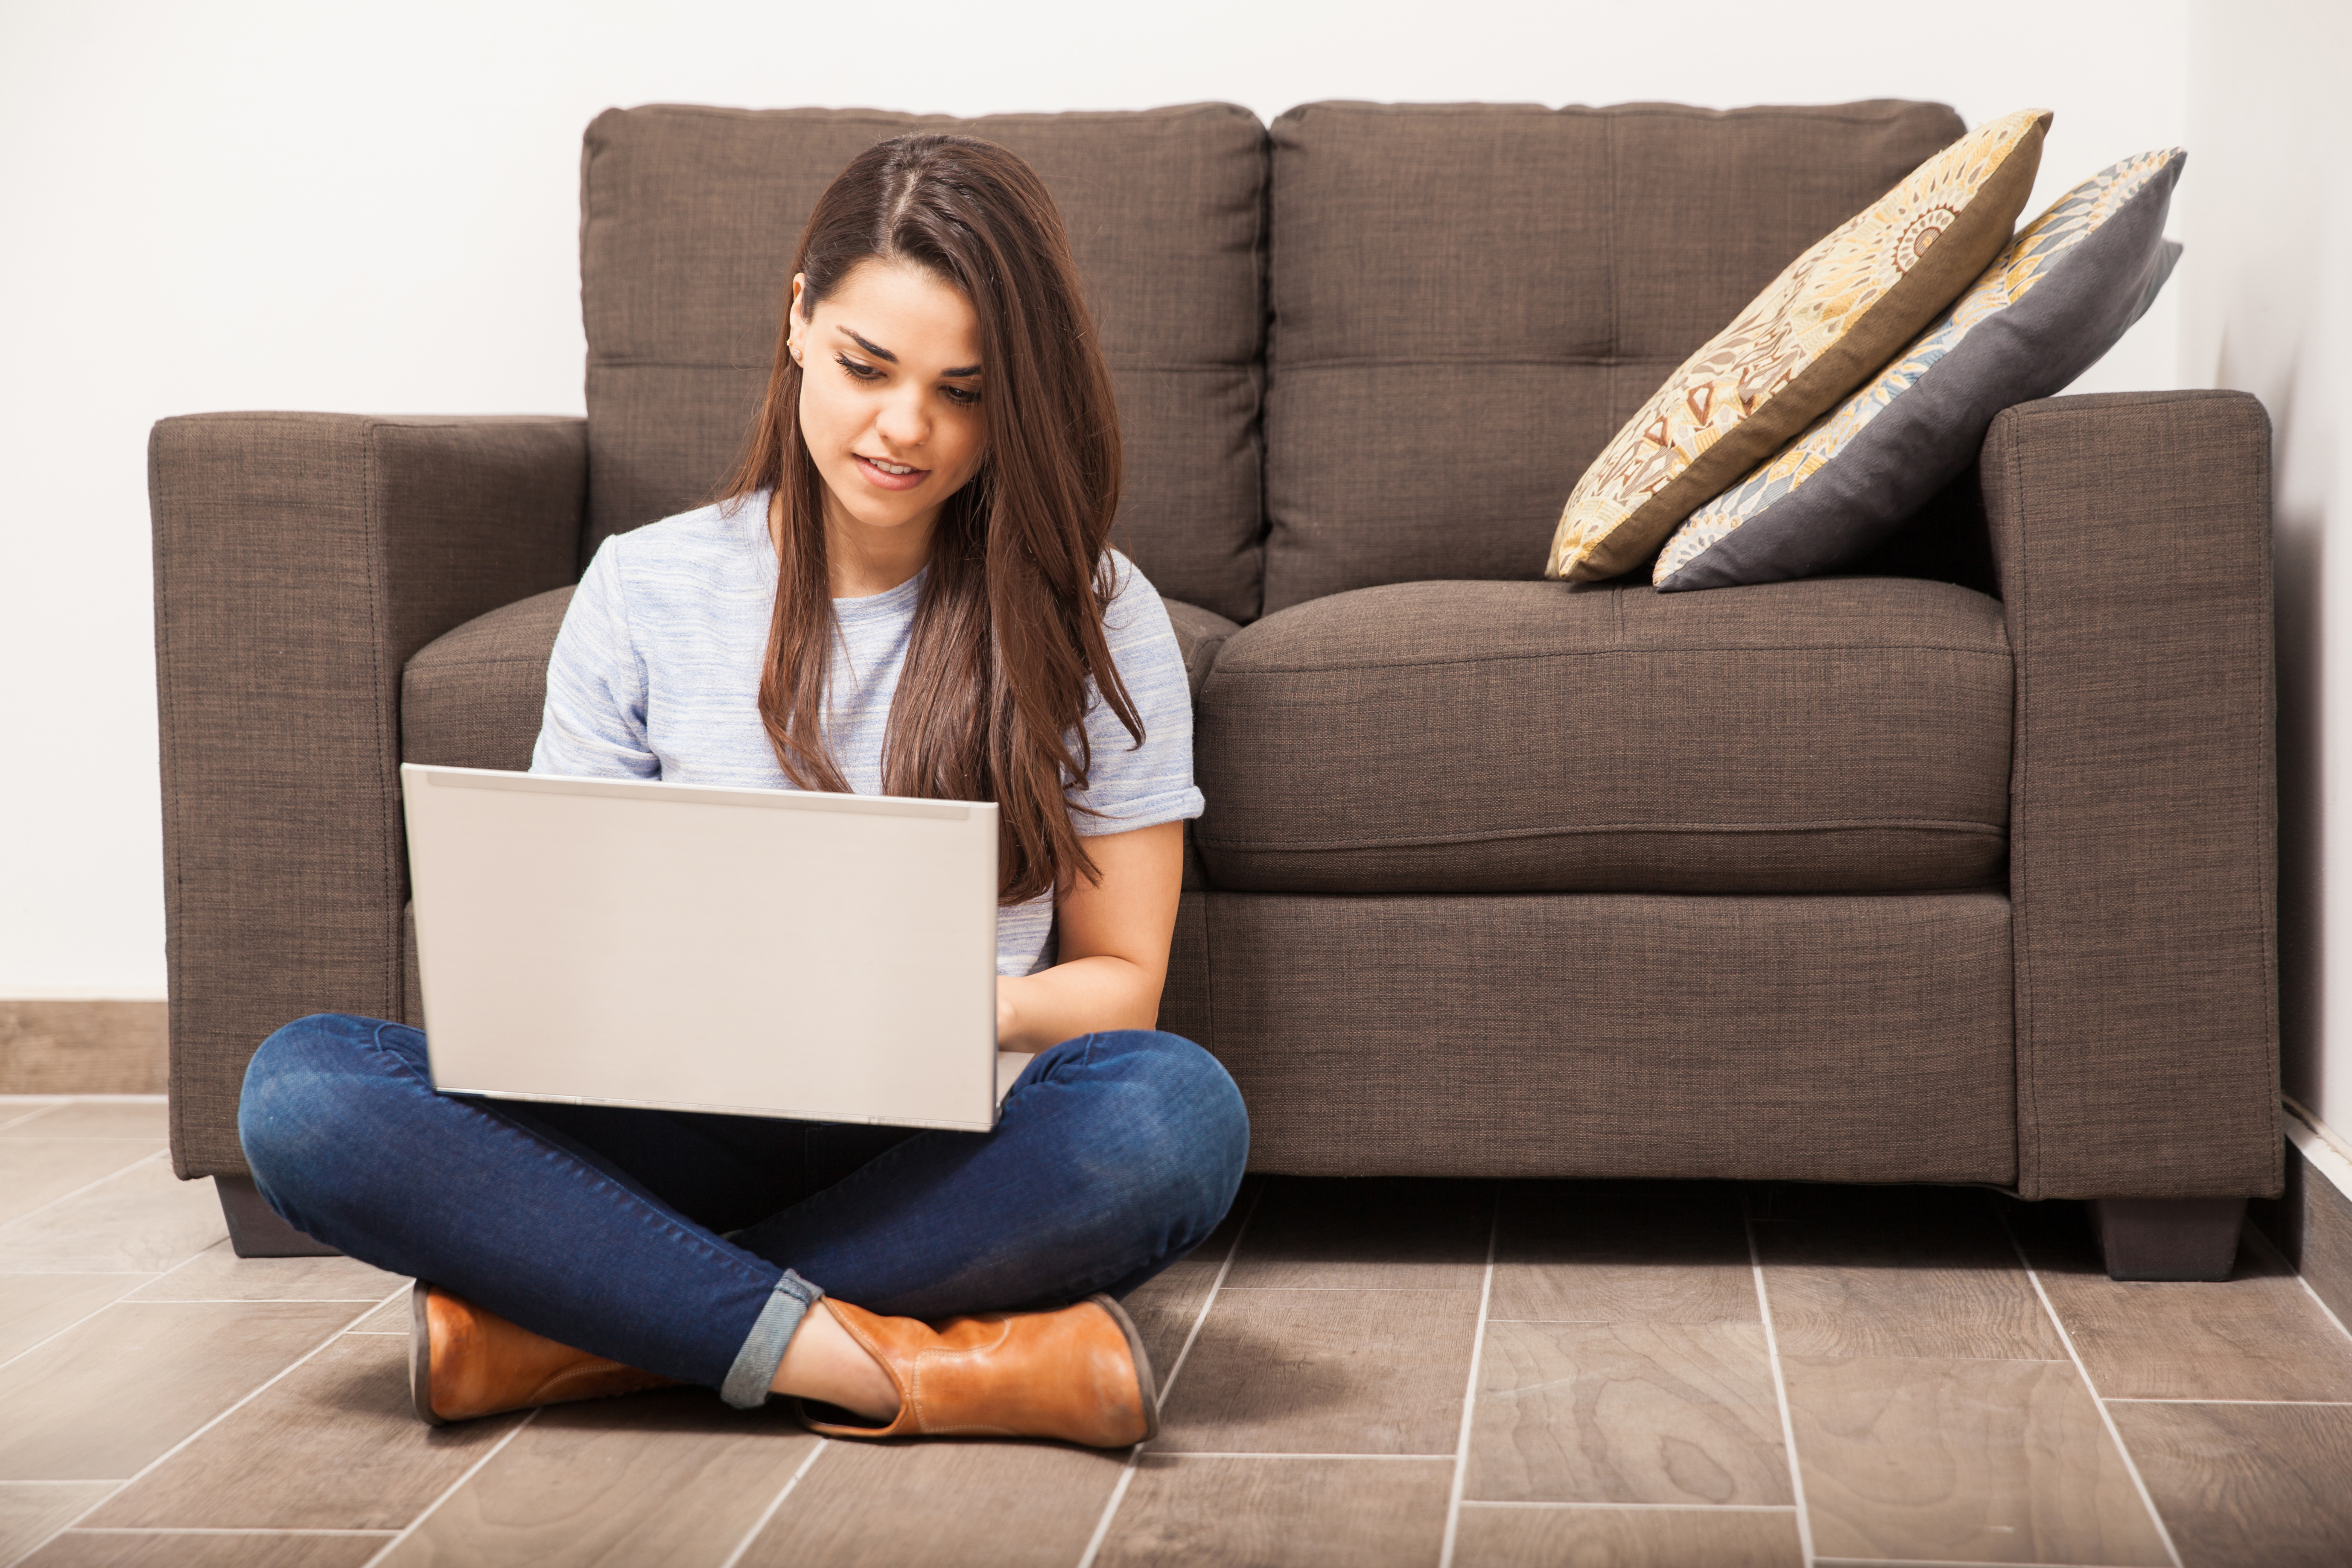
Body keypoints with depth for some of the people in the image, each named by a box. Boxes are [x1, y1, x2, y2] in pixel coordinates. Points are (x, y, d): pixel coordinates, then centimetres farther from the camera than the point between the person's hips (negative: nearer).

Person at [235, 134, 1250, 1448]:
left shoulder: (1096, 619, 3)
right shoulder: (645, 589, 7)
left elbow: (1122, 978, 5)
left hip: (945, 1159, -1)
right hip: (691, 1133, 1)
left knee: (1178, 1110, -35)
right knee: (302, 1088, -24)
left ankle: (572, 1336, -26)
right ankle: (880, 1364, -30)